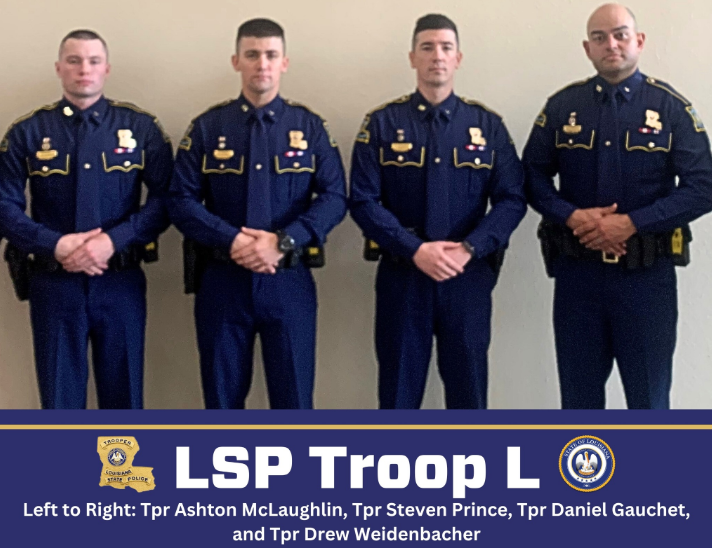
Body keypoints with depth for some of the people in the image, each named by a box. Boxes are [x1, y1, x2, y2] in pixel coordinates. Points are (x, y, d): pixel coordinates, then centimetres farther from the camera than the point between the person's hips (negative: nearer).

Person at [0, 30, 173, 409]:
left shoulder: (141, 128, 3)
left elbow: (164, 198, -4)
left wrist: (113, 240, -17)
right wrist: (55, 245, -17)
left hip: (120, 282, 0)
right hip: (52, 284, 0)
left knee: (123, 391, 11)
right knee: (58, 395, 9)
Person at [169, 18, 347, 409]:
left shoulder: (310, 127, 4)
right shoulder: (207, 127, 4)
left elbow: (334, 197, -4)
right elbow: (181, 200, -3)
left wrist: (283, 242, -18)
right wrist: (232, 241, -18)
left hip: (289, 281, 0)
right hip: (222, 281, 0)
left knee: (293, 393, 5)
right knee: (222, 394, 10)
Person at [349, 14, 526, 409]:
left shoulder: (487, 125, 5)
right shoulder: (381, 124, 1)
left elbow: (512, 199, -1)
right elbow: (363, 201, -6)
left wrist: (469, 249, -15)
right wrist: (415, 250, -17)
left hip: (469, 278, 1)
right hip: (401, 277, -1)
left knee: (468, 389, 10)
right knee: (398, 390, 8)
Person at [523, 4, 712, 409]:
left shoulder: (672, 107, -3)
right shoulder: (561, 106, 4)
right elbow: (533, 177, 5)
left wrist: (632, 223, -17)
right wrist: (572, 216, -14)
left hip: (647, 274, -2)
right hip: (577, 272, 2)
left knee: (649, 394, 10)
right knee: (579, 392, 13)